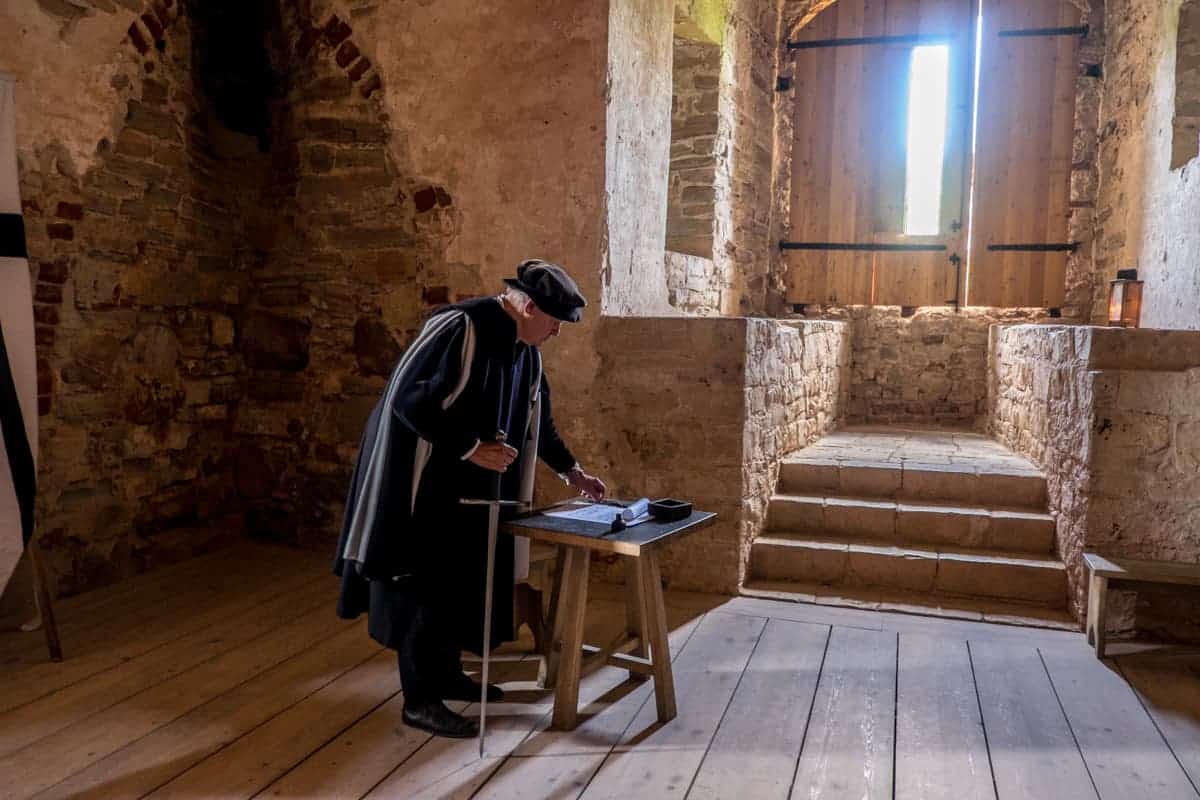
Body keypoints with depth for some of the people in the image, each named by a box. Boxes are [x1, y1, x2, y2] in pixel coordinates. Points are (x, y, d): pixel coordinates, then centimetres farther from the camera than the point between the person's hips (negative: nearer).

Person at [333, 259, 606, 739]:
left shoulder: (525, 349, 4)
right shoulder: (461, 328, -23)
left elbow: (536, 417, 18)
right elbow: (408, 399, -26)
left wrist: (570, 469, 19)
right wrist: (472, 448, -24)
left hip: (473, 486, 9)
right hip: (426, 482, -9)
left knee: (462, 579, 15)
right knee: (426, 585, -2)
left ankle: (447, 675, 31)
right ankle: (419, 699, 9)